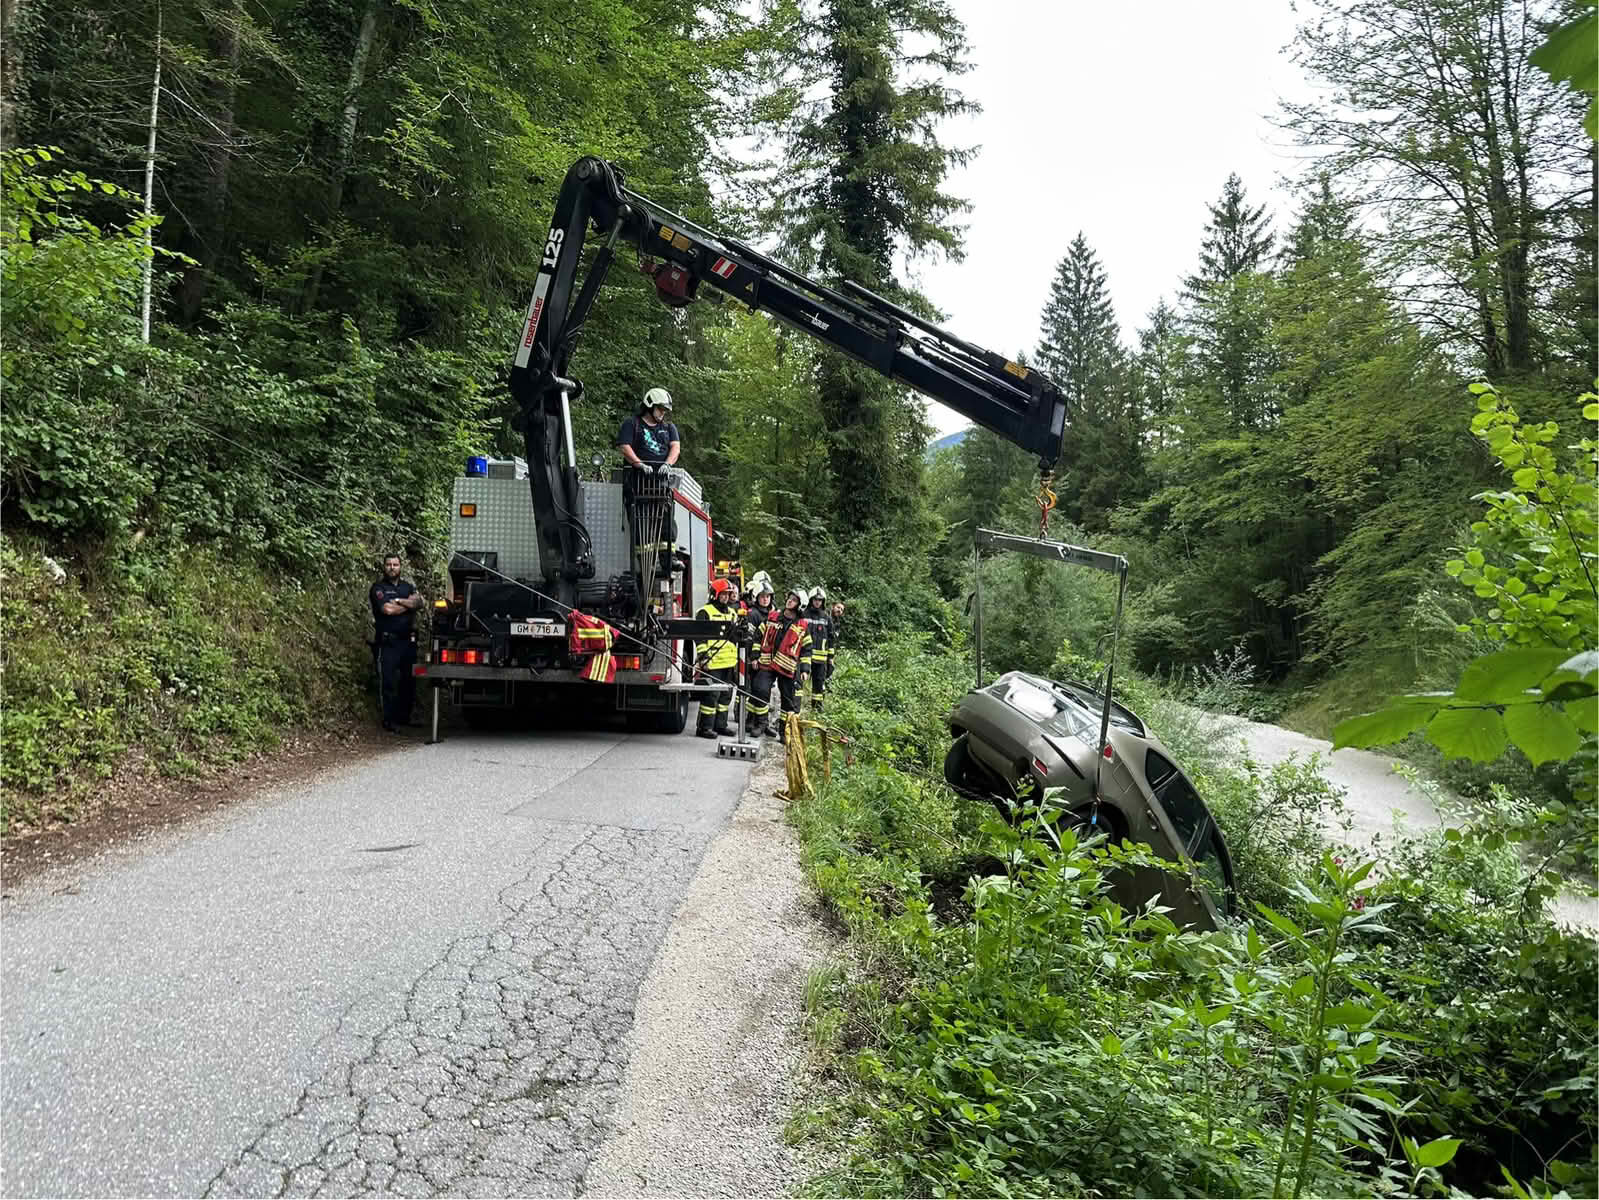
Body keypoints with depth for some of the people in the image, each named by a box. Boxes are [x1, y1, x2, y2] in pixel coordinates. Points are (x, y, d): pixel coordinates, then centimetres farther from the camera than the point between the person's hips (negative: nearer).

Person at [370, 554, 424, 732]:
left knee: (409, 680, 10)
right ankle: (389, 720, 2)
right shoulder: (378, 588, -1)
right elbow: (388, 609, -16)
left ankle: (404, 716, 21)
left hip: (408, 640, 5)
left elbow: (419, 602, -3)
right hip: (388, 642, -5)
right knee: (389, 682, -4)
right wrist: (409, 604, -2)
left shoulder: (407, 586, 15)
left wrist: (399, 601, -14)